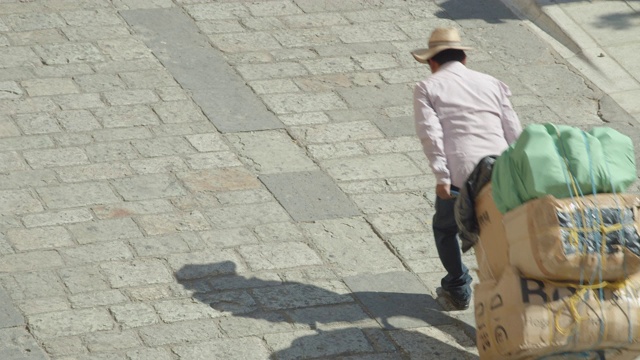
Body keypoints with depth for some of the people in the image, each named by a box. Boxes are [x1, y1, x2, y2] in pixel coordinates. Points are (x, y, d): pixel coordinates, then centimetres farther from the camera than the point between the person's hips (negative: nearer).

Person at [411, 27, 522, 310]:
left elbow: (430, 132, -5)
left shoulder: (427, 88, 12)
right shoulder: (492, 84, 22)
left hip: (459, 174, -2)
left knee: (445, 228, 24)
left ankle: (458, 289, 27)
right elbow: (513, 132, 12)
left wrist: (441, 176, -11)